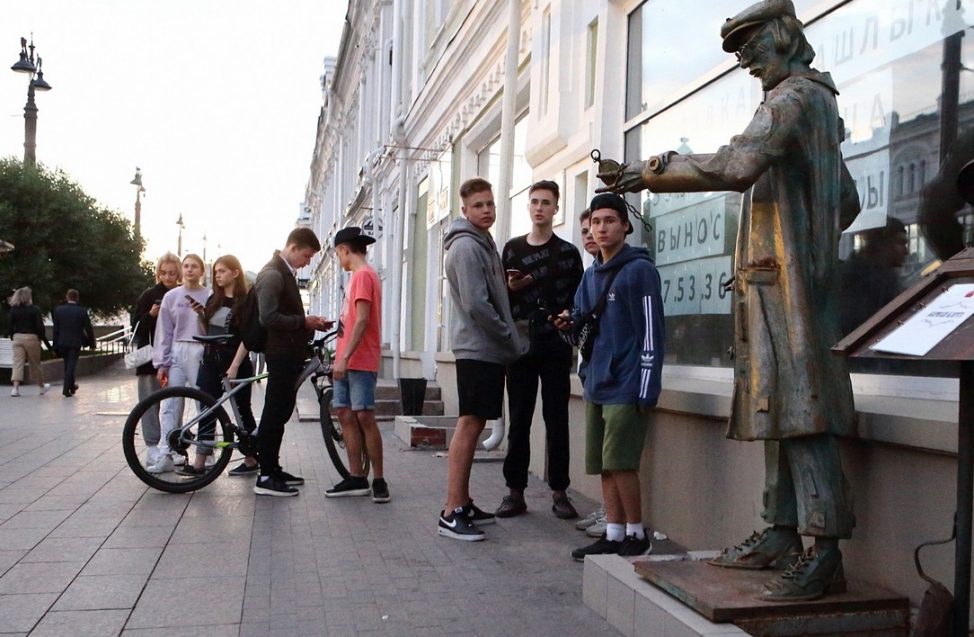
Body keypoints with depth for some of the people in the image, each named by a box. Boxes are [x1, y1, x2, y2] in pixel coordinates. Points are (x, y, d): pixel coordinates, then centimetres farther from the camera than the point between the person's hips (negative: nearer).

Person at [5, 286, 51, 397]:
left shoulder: (13, 310, 1)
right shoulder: (34, 310, -8)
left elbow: (10, 327, 1)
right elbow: (40, 327, -11)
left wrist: (12, 337, 12)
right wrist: (43, 338, 1)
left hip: (17, 337, 2)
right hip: (31, 337, -2)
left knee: (17, 363, 1)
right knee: (35, 363, 11)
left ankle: (15, 388, -11)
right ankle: (42, 386, 27)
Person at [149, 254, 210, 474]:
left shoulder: (210, 296, 3)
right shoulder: (171, 296, 8)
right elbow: (164, 332, 7)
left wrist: (203, 315, -17)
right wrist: (161, 364, 3)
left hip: (202, 353, -2)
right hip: (176, 353, 2)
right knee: (169, 406, -1)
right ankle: (165, 455, 0)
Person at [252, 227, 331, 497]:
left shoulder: (286, 273, 17)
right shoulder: (272, 274, -14)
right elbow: (268, 317, -24)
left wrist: (309, 323, 8)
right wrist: (304, 322, -18)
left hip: (290, 353, 10)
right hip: (280, 353, -10)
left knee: (281, 413, 14)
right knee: (274, 414, -6)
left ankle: (273, 468, 23)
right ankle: (266, 477, -2)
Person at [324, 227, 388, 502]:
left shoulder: (363, 275, -10)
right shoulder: (359, 276, 19)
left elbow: (362, 321, -18)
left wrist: (345, 357, -21)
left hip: (360, 361, -10)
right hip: (347, 361, 10)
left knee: (364, 417, -9)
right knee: (345, 415, 7)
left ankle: (378, 480, -4)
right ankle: (356, 478, 11)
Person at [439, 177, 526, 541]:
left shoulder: (484, 244, 20)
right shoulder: (466, 246, -11)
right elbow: (475, 304, -19)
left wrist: (508, 340, 12)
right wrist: (511, 340, -12)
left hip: (488, 349, 10)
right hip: (477, 349, -9)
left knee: (474, 424, 11)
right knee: (469, 424, -10)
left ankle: (463, 503, 18)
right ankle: (452, 512, -8)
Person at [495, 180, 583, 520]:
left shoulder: (567, 252, 7)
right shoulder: (512, 249, 13)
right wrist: (511, 288, -6)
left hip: (556, 346, -2)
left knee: (557, 420, 2)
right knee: (519, 420, 4)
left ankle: (559, 492, 9)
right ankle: (515, 491, 10)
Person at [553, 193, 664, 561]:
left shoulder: (639, 269, -7)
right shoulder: (590, 275, 16)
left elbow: (651, 331, -12)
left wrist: (647, 389, -16)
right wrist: (570, 324, -1)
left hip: (626, 385, -7)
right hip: (595, 383, 7)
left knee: (619, 462, -7)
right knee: (603, 465, 9)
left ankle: (637, 536, 8)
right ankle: (613, 535, 18)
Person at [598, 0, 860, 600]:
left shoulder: (794, 95, -7)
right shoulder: (821, 103, 25)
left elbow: (736, 165, -25)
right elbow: (847, 202, 30)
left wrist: (653, 172, -18)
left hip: (785, 281, -10)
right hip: (781, 282, 10)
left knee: (800, 410, -12)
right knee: (780, 410, 9)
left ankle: (824, 552, -11)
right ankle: (782, 533, 14)